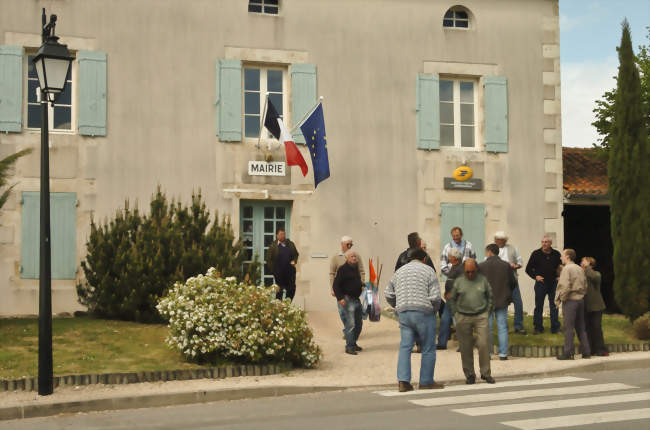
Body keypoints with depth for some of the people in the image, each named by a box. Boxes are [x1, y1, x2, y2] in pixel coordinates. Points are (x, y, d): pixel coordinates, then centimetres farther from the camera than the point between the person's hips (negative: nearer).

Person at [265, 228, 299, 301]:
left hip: (290, 271, 3)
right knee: (279, 291, 4)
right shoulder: (273, 246, -4)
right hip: (279, 273, -3)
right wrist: (272, 270, -8)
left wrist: (294, 261, -2)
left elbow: (296, 254, 18)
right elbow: (268, 260, -3)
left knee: (292, 289, 3)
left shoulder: (291, 244, 8)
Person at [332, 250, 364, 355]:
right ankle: (349, 347, -6)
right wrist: (340, 298, -20)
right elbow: (335, 285, -13)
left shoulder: (356, 268, 14)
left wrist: (362, 286, 10)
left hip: (356, 299, 9)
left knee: (359, 323, 13)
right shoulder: (343, 269, -11)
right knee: (351, 324, -12)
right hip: (348, 300, -9)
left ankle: (353, 343, 26)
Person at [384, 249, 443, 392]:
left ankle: (403, 381, -5)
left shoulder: (399, 271, 15)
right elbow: (435, 296, -8)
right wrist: (434, 310, 8)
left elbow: (388, 294, 14)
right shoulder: (428, 271, 0)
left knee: (405, 347, 5)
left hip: (403, 314, 4)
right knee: (428, 348, 6)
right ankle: (426, 382, 9)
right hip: (423, 312, -4)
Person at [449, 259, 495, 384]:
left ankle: (486, 373, 4)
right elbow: (452, 299, 12)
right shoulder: (458, 282, 3)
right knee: (466, 347, 3)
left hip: (481, 317, 0)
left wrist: (487, 311, 7)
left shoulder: (482, 280, 5)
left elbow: (490, 296, 15)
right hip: (463, 318, 0)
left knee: (483, 344, -8)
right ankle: (469, 375, 14)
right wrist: (457, 313, 5)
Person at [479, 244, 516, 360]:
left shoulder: (481, 266, -9)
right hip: (502, 301, 2)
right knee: (502, 327, 6)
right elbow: (512, 283, 4)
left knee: (487, 328, 6)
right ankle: (503, 353, 5)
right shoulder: (506, 266, -1)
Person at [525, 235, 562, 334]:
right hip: (541, 283, -1)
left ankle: (555, 328, 11)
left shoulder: (556, 254, 4)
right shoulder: (536, 254, 0)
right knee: (538, 306, 3)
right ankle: (538, 328, 10)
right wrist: (535, 276, -9)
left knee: (554, 306, 4)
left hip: (553, 283, 1)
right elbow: (528, 269, 5)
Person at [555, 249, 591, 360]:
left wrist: (558, 299, -9)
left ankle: (568, 353, -4)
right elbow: (585, 286, 15)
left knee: (568, 327, -4)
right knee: (581, 327, 12)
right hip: (580, 300, 8)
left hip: (570, 300, -7)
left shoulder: (567, 268, -10)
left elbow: (565, 287, -18)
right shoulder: (580, 269, 13)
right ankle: (586, 352, 13)